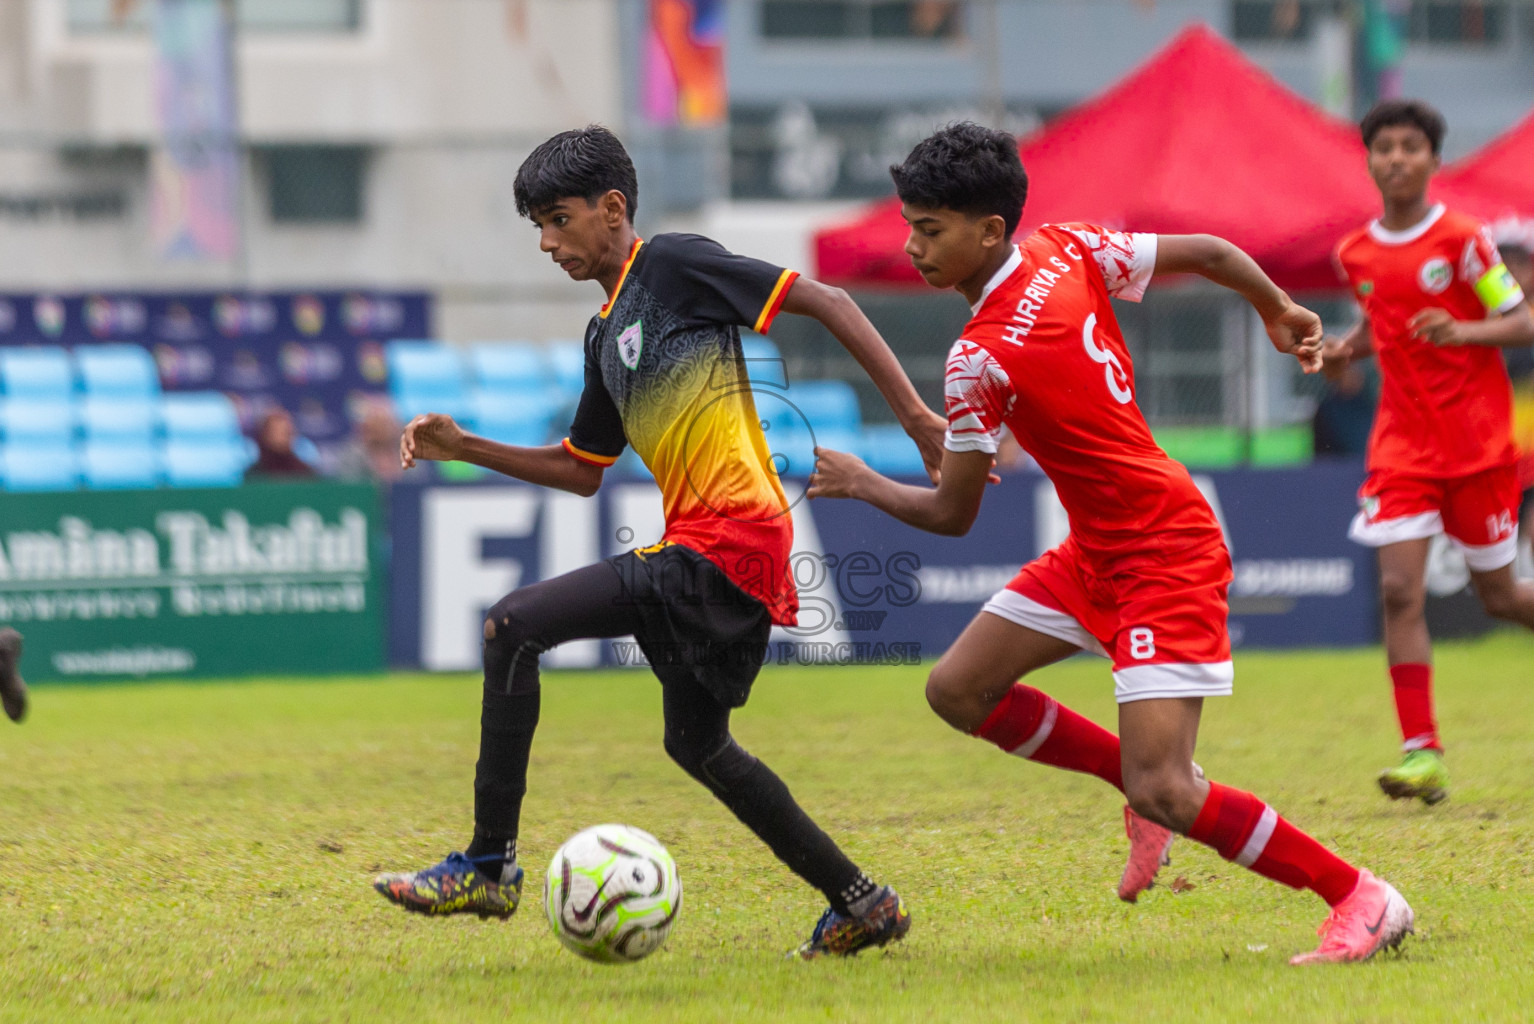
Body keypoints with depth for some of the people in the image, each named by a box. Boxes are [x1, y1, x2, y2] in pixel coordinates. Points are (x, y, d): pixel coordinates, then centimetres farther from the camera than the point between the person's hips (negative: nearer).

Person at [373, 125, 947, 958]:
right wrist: (465, 449, 18)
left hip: (729, 540, -10)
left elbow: (825, 302, -8)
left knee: (513, 627, -15)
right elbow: (581, 471, 29)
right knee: (697, 744, 23)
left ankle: (490, 864, -12)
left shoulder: (674, 265, -5)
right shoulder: (605, 335, 21)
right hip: (706, 550, 10)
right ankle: (859, 904, 30)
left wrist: (914, 414, -13)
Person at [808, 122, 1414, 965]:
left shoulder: (982, 359, -24)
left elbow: (952, 515, -12)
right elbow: (1211, 254, 6)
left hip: (1163, 562, -10)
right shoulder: (1070, 252, -4)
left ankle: (1361, 900, -4)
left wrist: (860, 483, 5)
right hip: (1097, 553, 10)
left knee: (1163, 792, -16)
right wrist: (1277, 312, 25)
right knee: (957, 691, 8)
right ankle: (1148, 788, 22)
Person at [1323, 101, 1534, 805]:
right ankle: (1422, 753, -13)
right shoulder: (1355, 255, 6)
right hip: (1403, 445, 3)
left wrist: (1462, 331, -26)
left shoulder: (1463, 240, -9)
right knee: (1399, 590, -12)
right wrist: (1347, 349, 4)